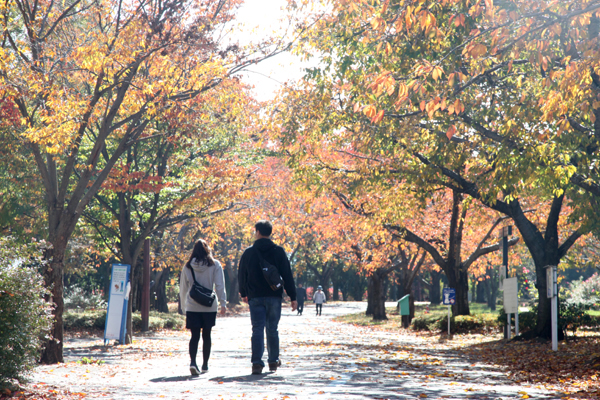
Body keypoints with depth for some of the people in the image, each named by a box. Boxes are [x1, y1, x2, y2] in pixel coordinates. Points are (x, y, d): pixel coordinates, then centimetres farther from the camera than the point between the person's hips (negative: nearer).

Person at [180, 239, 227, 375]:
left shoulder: (187, 267, 3)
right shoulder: (215, 265, -2)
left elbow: (183, 289, 8)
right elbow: (219, 286, -8)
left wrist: (183, 306, 18)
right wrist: (223, 303, -6)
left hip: (192, 307, 1)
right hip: (209, 307, 0)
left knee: (195, 335, 1)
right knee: (206, 335, 12)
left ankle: (193, 362, -19)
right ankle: (205, 365, 19)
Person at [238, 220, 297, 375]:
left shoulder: (249, 252, 1)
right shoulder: (279, 251, 0)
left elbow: (242, 275, 9)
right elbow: (287, 275, -3)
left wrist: (243, 293, 25)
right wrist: (292, 297, 1)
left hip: (255, 298, 0)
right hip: (274, 297, 1)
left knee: (257, 330, -2)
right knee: (272, 330, 11)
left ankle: (257, 362, -13)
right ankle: (273, 361, 20)